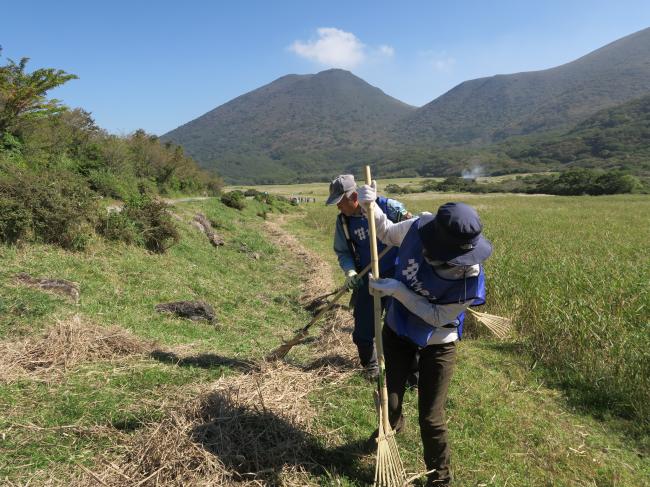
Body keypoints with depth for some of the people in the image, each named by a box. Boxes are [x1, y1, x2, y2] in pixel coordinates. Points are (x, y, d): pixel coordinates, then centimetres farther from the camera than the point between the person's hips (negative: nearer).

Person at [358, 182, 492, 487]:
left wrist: (397, 290, -30)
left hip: (437, 346, -4)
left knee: (431, 419, 5)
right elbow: (387, 233, -3)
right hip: (396, 330, 4)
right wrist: (370, 208, -21)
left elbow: (438, 317, -23)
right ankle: (392, 426, 56)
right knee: (389, 402, 17)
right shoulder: (419, 228, -26)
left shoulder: (469, 281, -35)